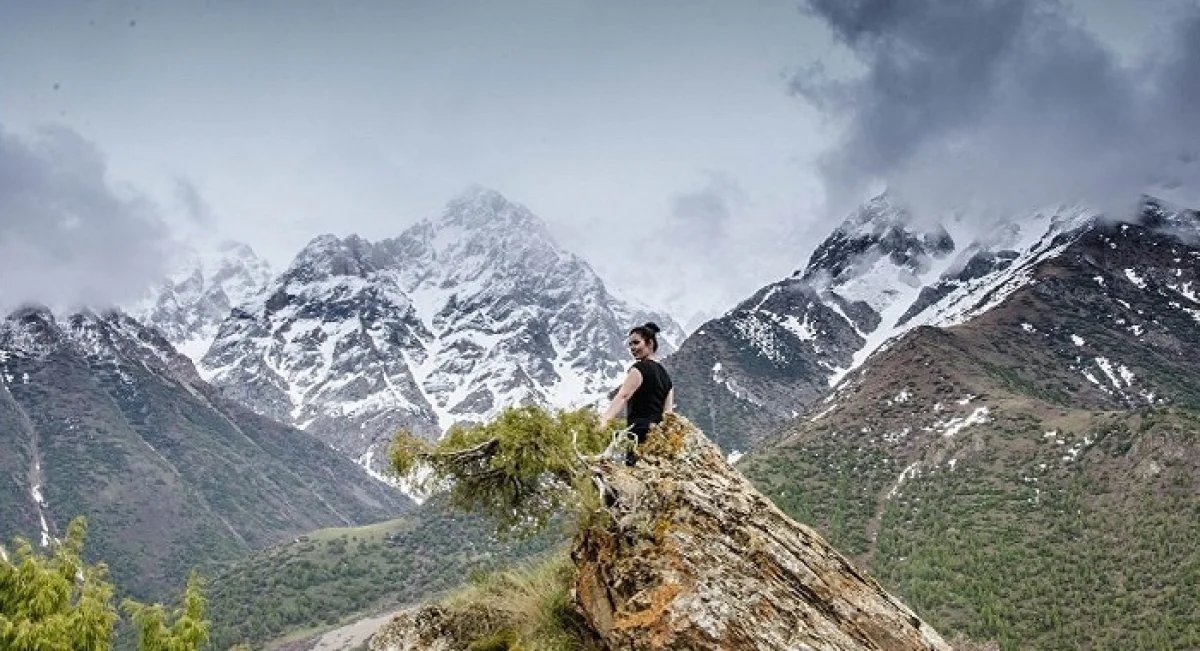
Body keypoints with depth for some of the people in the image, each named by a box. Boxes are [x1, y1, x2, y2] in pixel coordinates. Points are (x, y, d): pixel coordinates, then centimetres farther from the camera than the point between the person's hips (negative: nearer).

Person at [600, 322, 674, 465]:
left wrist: (604, 420, -31)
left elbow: (623, 396, -20)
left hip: (641, 433, -8)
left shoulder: (640, 368, -3)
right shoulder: (665, 374, 21)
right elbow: (668, 413, 17)